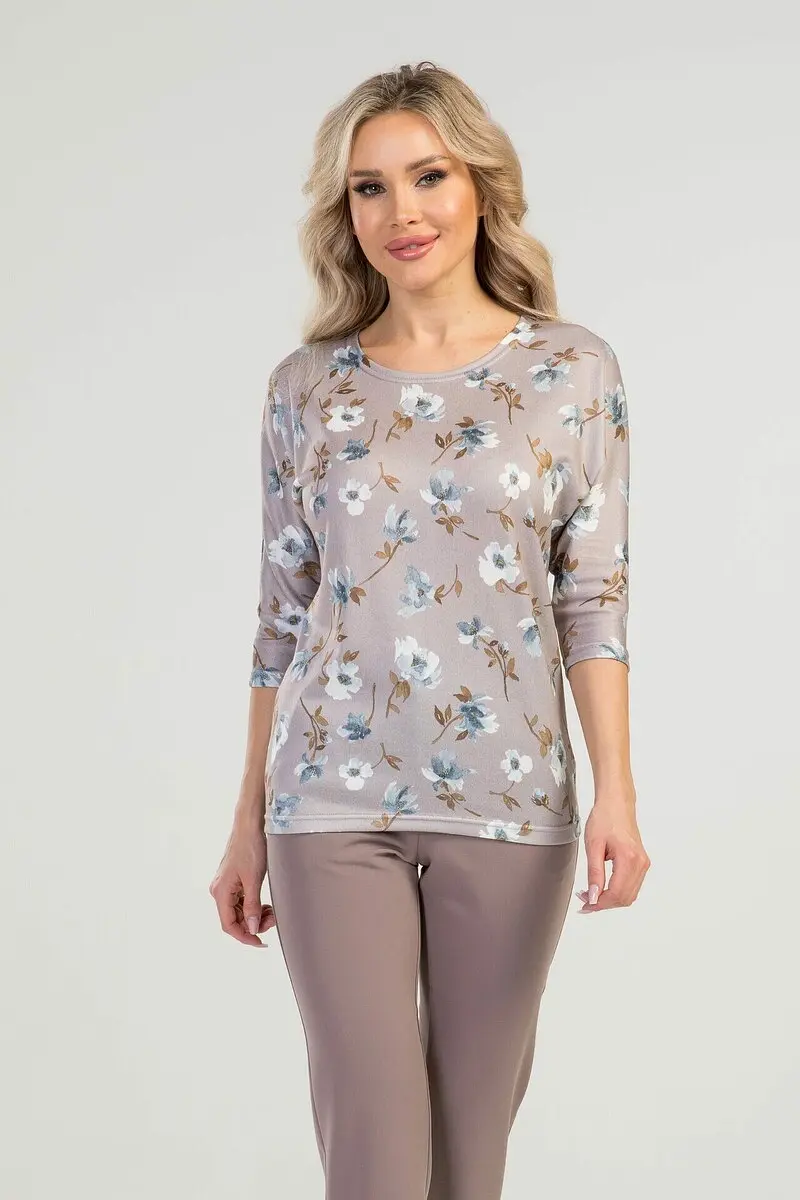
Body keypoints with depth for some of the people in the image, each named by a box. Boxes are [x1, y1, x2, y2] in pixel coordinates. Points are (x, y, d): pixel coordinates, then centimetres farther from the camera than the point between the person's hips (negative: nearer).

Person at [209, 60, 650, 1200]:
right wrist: (249, 826, 8)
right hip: (335, 801, 1)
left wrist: (617, 787, -11)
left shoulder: (575, 368, 2)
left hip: (508, 802, 0)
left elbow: (593, 594, 0)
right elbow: (282, 613, 8)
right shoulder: (306, 385, 5)